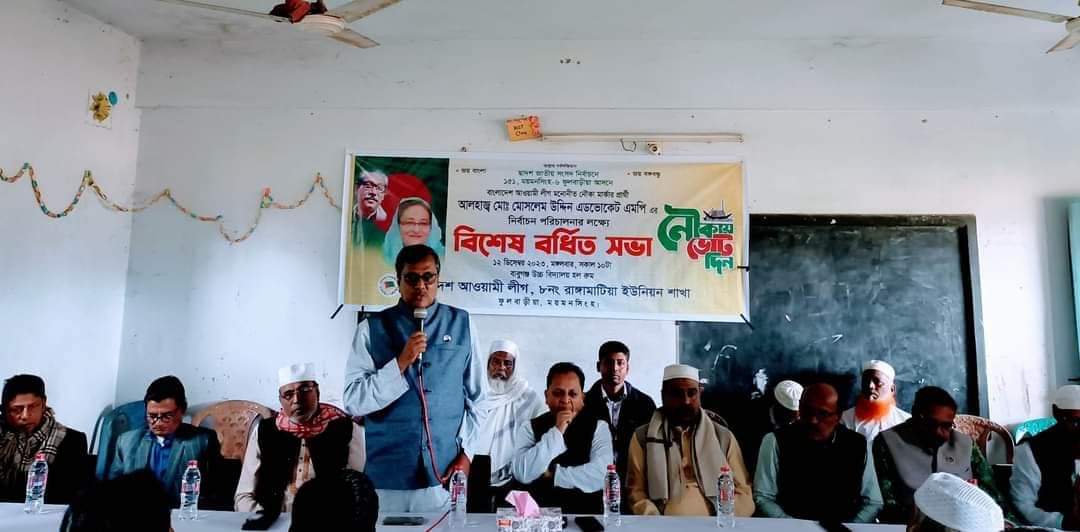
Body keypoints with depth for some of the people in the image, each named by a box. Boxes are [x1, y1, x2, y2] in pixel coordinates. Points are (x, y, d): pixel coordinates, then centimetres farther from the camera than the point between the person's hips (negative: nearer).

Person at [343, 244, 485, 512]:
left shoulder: (461, 324, 3)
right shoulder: (372, 329, -2)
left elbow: (477, 396, 6)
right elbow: (353, 400, -7)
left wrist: (466, 453, -1)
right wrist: (401, 363, -17)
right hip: (388, 476, -1)